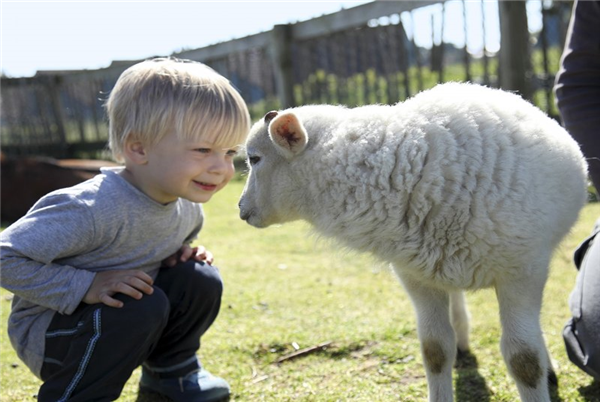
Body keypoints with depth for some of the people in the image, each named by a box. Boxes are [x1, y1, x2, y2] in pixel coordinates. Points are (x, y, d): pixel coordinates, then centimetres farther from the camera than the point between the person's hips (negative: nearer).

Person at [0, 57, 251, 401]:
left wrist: (185, 252, -5)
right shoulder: (91, 210, -33)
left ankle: (171, 370, 15)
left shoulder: (187, 207, -6)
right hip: (47, 333, -7)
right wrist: (86, 286, -34)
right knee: (143, 306, -31)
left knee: (200, 280, -10)